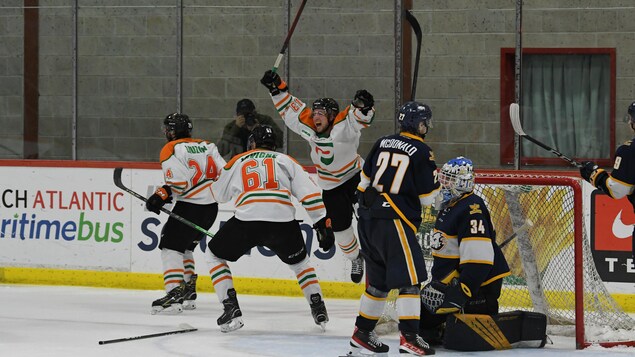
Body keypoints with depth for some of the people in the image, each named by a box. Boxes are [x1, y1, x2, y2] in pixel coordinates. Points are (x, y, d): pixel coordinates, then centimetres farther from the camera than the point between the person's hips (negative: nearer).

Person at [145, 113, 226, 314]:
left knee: (170, 247, -6)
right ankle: (188, 294, 21)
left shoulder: (171, 150, -6)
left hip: (189, 206, -8)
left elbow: (179, 182, -17)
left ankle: (174, 294, -22)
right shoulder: (207, 146, 15)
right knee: (184, 248, 22)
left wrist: (162, 196, -11)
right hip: (211, 207, 8)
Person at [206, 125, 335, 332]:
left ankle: (231, 309, 7)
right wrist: (322, 223, 8)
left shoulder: (237, 162, 25)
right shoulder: (285, 161, 24)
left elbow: (218, 194, 38)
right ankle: (318, 308, 19)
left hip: (247, 220, -2)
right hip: (283, 221, 2)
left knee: (215, 255, 22)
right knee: (299, 261, 31)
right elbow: (309, 192, 10)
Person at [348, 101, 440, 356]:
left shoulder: (383, 143, 11)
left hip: (368, 219, 8)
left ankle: (362, 334, 22)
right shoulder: (421, 153, -6)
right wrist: (434, 178, 17)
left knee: (379, 279, 18)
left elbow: (365, 180, 17)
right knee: (409, 279, -7)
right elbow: (427, 198, -3)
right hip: (394, 221, -8)